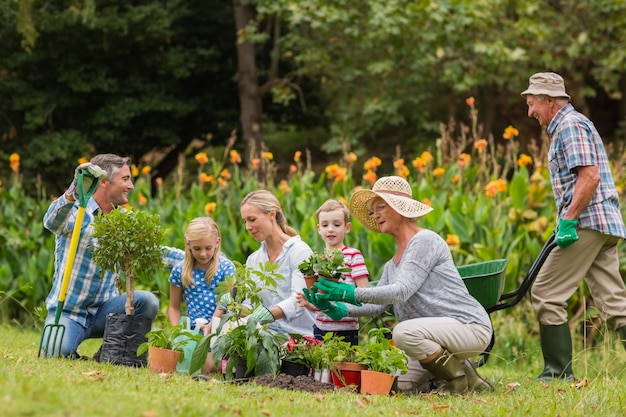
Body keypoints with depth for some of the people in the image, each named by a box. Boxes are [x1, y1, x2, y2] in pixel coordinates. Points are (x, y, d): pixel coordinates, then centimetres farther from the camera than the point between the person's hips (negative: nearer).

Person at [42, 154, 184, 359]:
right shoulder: (75, 212, -9)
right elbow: (52, 223, -32)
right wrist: (74, 190, -49)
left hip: (103, 310, 5)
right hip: (67, 310, -5)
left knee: (148, 301, -21)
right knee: (57, 351, -32)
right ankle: (75, 360, 6)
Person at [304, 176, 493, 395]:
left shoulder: (425, 240, -11)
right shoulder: (392, 265, 18)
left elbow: (402, 291, -22)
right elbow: (377, 305, 4)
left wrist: (352, 293, -28)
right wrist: (339, 308, -13)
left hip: (471, 327, -9)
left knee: (404, 332, -33)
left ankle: (460, 379, -12)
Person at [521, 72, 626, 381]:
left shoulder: (570, 125, -8)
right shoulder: (564, 127, 24)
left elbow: (589, 176, -20)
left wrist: (568, 220, -21)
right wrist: (566, 220, 25)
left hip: (586, 223, -10)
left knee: (546, 293, -5)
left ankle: (558, 371, -3)